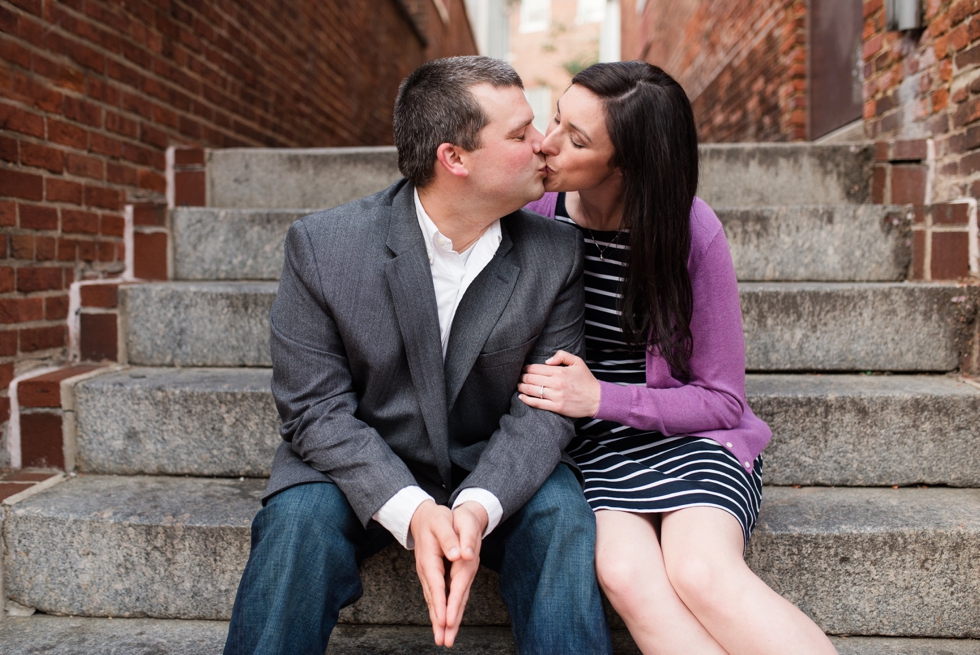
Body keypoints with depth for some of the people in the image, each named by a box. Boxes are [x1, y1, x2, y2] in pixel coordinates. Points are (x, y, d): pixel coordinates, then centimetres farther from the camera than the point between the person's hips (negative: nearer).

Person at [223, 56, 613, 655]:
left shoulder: (556, 254, -10)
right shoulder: (321, 245, -14)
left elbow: (544, 409, -10)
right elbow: (316, 408, -14)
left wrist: (478, 506, -30)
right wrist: (412, 511, -30)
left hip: (496, 471, 1)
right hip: (360, 469, 0)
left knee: (562, 520, -27)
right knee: (298, 523, -28)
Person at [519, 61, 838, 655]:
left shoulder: (691, 232, -11)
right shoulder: (535, 212, -4)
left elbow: (722, 399, -5)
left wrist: (602, 397, -18)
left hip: (690, 435, -1)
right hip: (595, 448, 2)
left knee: (701, 572, -31)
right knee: (625, 573, -29)